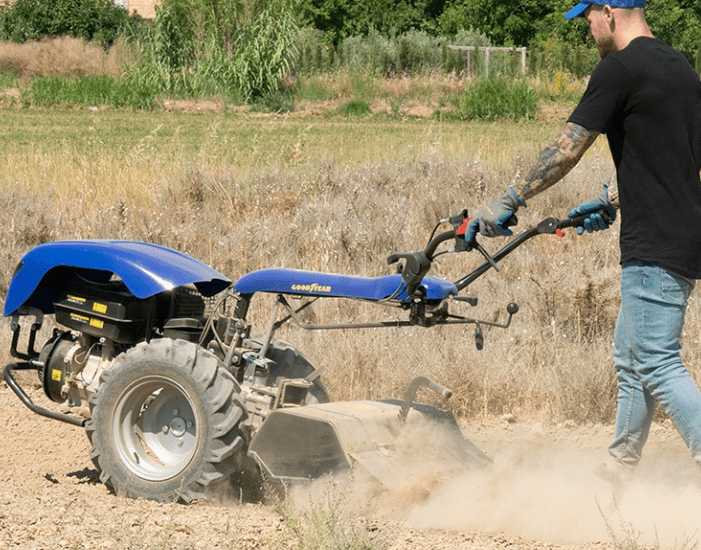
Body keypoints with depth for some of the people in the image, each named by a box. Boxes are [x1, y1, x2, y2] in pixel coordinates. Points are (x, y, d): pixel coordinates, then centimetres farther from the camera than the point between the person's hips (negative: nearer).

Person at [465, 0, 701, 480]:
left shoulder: (619, 69, -12)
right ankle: (621, 469, 28)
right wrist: (613, 199, 29)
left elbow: (566, 151, -10)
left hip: (656, 246, -9)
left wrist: (509, 202, -1)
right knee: (631, 360, 18)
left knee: (658, 366, -10)